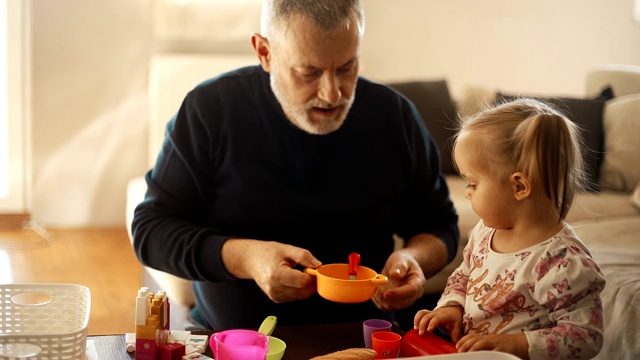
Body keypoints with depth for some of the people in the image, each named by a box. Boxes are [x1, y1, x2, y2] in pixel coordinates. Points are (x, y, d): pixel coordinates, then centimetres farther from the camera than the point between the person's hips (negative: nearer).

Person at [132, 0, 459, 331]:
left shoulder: (394, 115, -2)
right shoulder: (209, 109, -8)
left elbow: (439, 226, 10)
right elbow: (150, 229, -7)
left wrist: (414, 258, -14)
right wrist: (244, 258, -24)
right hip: (230, 339, 0)